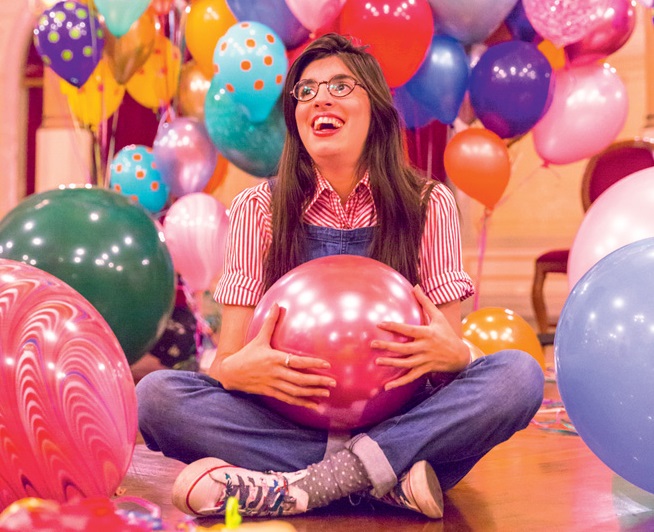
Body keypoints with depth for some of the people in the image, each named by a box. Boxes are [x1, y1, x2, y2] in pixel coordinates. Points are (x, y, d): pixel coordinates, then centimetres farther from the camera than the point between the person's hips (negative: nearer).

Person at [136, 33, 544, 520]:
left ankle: (298, 488, -28)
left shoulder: (427, 204, 2)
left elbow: (454, 350, 0)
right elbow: (227, 360, -2)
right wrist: (237, 369, -27)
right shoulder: (259, 209, 2)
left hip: (397, 419, 0)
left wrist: (451, 352, -25)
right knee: (156, 394, -24)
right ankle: (392, 480, -25)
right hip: (289, 421, 1)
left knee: (518, 374, -25)